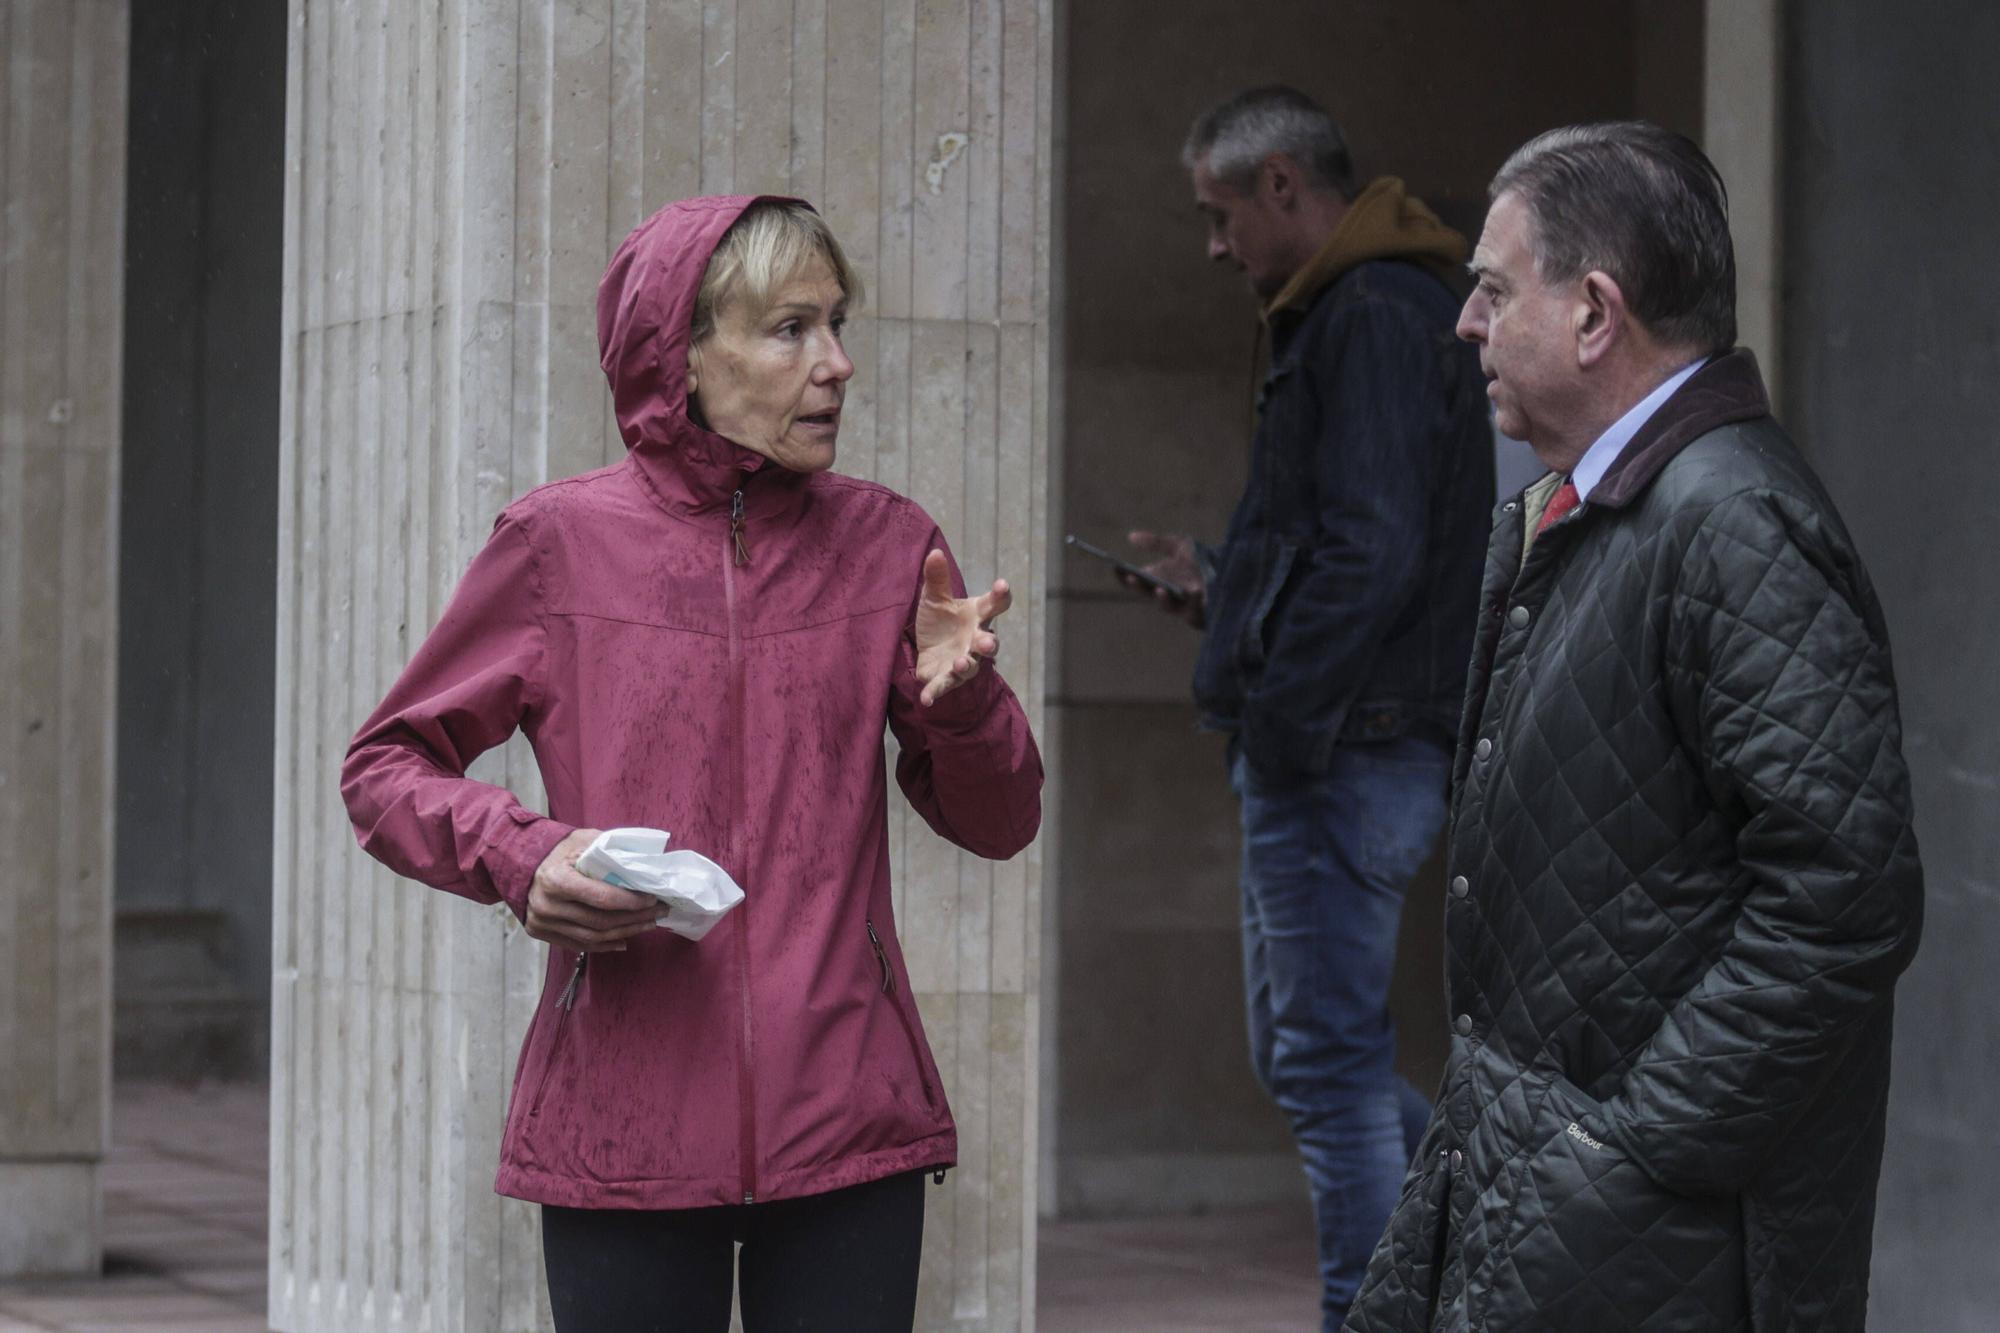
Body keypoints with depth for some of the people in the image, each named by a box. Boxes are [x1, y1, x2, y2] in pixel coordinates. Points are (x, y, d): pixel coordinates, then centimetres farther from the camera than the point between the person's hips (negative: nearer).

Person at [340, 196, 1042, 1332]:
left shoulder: (885, 544, 7)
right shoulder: (560, 544, 0)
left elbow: (999, 823, 11)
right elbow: (385, 769, 8)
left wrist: (960, 697, -9)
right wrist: (519, 855, -11)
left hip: (848, 1123, 2)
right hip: (623, 1137, -2)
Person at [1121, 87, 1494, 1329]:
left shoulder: (1372, 318, -14)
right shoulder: (1390, 310, 18)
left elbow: (1372, 554, -23)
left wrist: (1279, 719, -19)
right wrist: (1225, 585, 15)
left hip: (1343, 751, -11)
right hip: (1356, 749, 11)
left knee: (1329, 1063, -5)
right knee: (1308, 1053, 16)